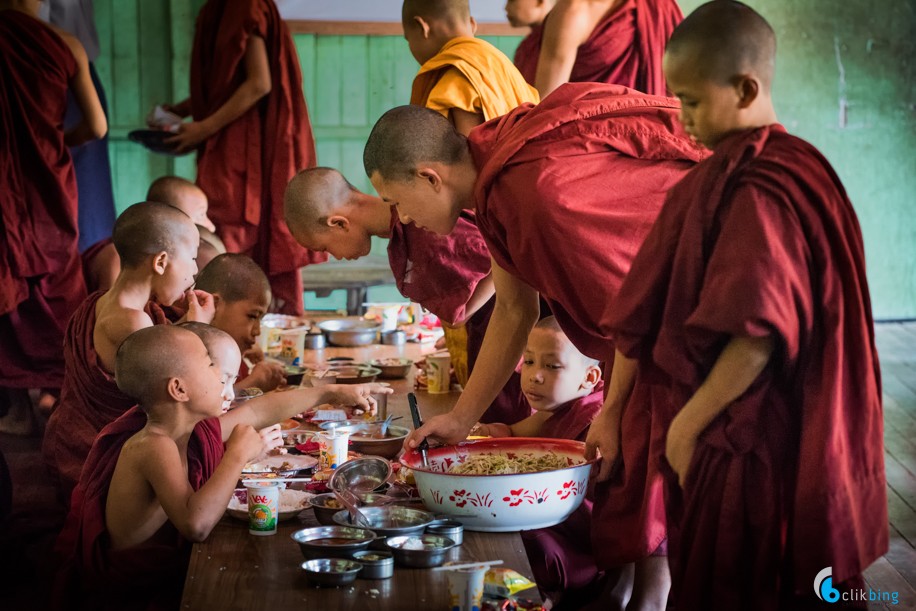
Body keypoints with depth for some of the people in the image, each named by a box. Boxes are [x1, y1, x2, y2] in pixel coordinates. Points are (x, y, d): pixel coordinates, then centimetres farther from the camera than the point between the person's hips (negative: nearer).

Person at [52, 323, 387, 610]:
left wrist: (332, 392, 26)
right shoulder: (154, 446, -25)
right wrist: (238, 455, -28)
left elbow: (259, 410, 18)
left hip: (166, 576, 8)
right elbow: (196, 524, -40)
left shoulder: (193, 432, 2)